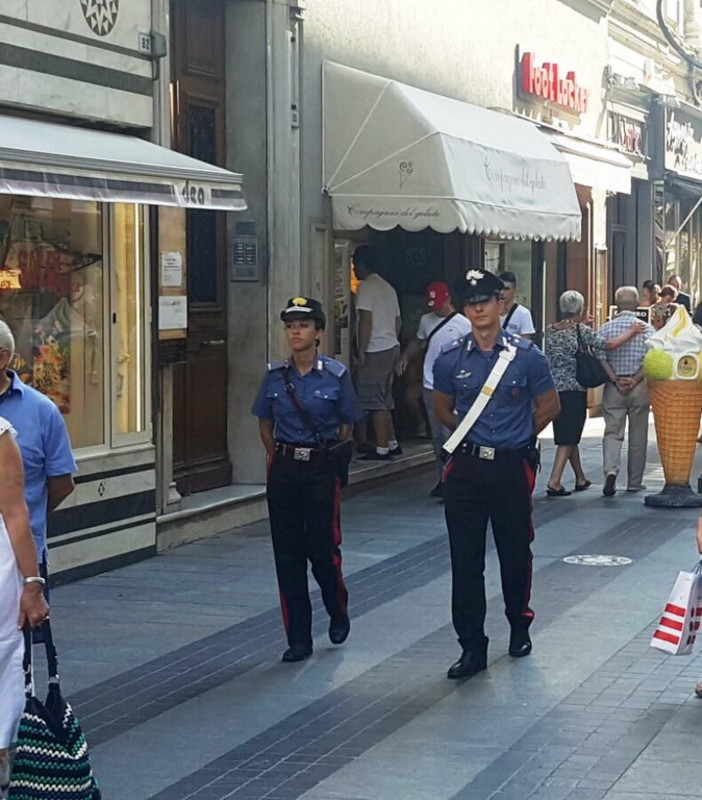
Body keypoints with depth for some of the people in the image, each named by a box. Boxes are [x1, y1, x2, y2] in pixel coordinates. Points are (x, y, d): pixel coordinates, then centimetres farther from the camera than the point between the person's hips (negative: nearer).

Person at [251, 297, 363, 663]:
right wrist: (279, 457, 6)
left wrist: (334, 460, 0)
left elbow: (346, 427, 3)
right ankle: (298, 639, 11)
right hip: (283, 468, 3)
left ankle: (338, 614, 27)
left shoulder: (335, 375, -5)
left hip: (321, 468, -3)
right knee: (287, 553, 3)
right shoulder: (275, 375, 3)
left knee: (323, 549, -4)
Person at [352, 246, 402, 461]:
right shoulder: (388, 287, 17)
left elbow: (366, 320, -18)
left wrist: (361, 351, -16)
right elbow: (398, 321, 18)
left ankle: (382, 449, -7)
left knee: (375, 402, -7)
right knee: (384, 400, 16)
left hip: (376, 351, -9)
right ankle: (392, 444, 20)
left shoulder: (366, 287, -11)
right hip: (392, 347, 9)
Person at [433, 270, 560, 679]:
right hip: (467, 466, 1)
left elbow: (549, 406, 7)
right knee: (465, 559, 0)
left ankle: (520, 626, 34)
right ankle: (472, 646, 6)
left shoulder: (526, 355, -4)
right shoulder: (451, 359, 1)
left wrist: (517, 435, 8)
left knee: (516, 553, 11)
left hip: (512, 465, -1)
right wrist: (471, 435, 8)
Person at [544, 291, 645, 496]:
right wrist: (631, 331, 2)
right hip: (574, 390, -6)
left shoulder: (551, 330, 7)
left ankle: (580, 479, 26)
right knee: (568, 438, -4)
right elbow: (609, 345, -12)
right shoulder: (581, 330, -9)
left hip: (554, 389, 6)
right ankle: (554, 481, -13)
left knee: (570, 436, 16)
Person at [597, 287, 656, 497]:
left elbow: (600, 359, -5)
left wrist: (616, 380, -6)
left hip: (613, 387, 0)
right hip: (639, 387, 0)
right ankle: (634, 482, 15)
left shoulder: (606, 329, 0)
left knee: (612, 432, 3)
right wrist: (635, 380, -11)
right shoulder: (647, 329, -2)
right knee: (638, 435, 9)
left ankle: (610, 470, -22)